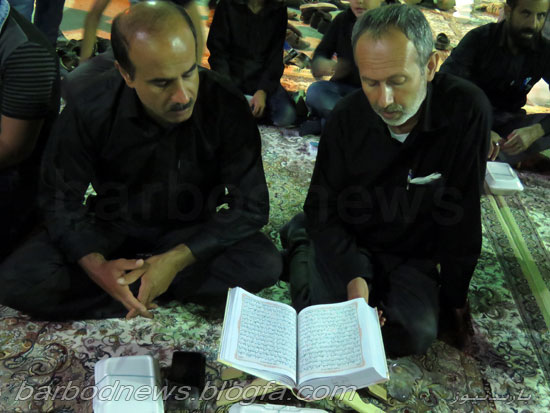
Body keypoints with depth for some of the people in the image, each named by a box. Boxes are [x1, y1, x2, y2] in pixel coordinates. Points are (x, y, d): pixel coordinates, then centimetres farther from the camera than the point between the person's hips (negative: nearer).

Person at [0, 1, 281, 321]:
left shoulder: (226, 107, -23)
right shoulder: (89, 112, -20)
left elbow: (252, 206, -20)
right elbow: (61, 200, -10)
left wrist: (177, 258, -32)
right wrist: (96, 266, -29)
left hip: (193, 233, 0)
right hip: (113, 227, 1)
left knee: (265, 264, -29)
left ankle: (133, 288, -15)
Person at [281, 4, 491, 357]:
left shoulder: (467, 112, -21)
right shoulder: (348, 116, -14)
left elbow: (462, 215, -13)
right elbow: (322, 208, -8)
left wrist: (455, 298, -5)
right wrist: (353, 272, -23)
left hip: (414, 258, 0)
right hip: (347, 246, 1)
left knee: (415, 336, -22)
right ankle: (301, 247, 13)